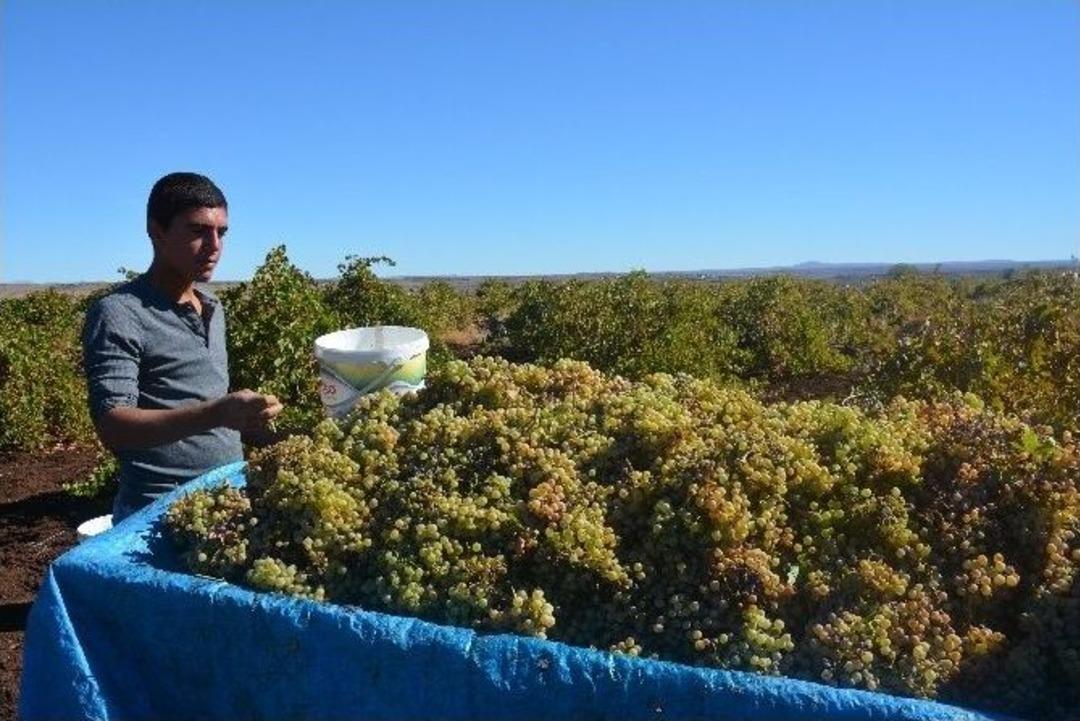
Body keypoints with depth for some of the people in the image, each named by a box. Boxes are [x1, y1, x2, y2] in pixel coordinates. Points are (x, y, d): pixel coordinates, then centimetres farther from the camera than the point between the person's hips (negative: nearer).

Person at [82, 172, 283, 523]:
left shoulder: (213, 308, 11)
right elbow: (112, 427, -20)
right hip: (160, 509, -6)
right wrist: (216, 414, -32)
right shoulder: (118, 314, -10)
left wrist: (247, 422, 7)